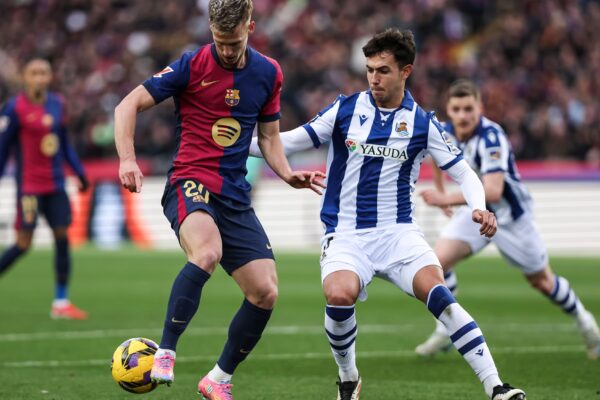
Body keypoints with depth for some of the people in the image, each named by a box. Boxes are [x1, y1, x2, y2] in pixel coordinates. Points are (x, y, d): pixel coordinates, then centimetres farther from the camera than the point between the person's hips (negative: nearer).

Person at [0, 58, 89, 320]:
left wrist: (79, 171, 14)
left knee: (62, 237, 2)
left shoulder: (57, 104, 8)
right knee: (23, 243, -6)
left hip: (55, 185, 6)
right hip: (29, 186, -6)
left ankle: (61, 303, 7)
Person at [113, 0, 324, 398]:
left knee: (266, 293, -5)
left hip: (235, 197, 5)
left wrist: (288, 173, 0)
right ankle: (165, 354, -29)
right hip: (190, 184, -5)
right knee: (207, 252, -37)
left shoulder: (268, 73, 8)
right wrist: (127, 159, -19)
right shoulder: (192, 65, -5)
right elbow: (129, 105, -4)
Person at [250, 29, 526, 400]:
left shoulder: (422, 123, 1)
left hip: (399, 232, 0)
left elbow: (464, 173, 3)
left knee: (437, 292, -26)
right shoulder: (346, 109, 2)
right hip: (347, 233, 0)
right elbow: (288, 142, 5)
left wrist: (479, 208, -17)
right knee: (339, 295, -30)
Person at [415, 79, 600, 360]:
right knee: (439, 260, -17)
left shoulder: (491, 138, -33)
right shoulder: (444, 133, -11)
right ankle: (445, 331, -2)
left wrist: (448, 199, -46)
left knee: (541, 281, 10)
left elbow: (492, 192, -43)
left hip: (509, 215, -5)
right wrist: (438, 191, 16)